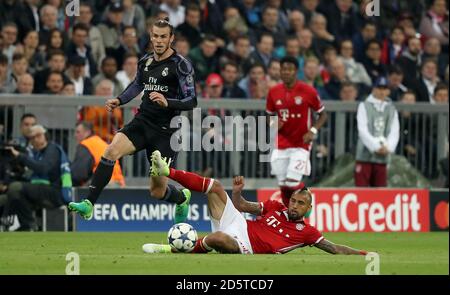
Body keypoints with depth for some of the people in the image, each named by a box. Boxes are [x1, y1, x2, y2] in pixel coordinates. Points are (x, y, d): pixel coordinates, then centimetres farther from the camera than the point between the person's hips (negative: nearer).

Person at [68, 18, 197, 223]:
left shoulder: (180, 65, -9)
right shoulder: (145, 61, 9)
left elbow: (191, 102, -13)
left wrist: (167, 102, -29)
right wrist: (119, 101, 16)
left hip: (165, 131, -4)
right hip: (142, 122, 4)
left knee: (157, 191, 2)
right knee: (112, 150, -26)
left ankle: (182, 198, 39)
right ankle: (88, 204, -29)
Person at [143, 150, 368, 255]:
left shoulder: (305, 232, 4)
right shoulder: (275, 207, 15)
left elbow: (335, 249, 2)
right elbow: (241, 206, 18)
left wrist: (363, 254, -9)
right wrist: (237, 191, -3)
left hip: (244, 247, -5)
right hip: (237, 225, 5)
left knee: (218, 238, -42)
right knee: (215, 186, -10)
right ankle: (167, 172, -13)